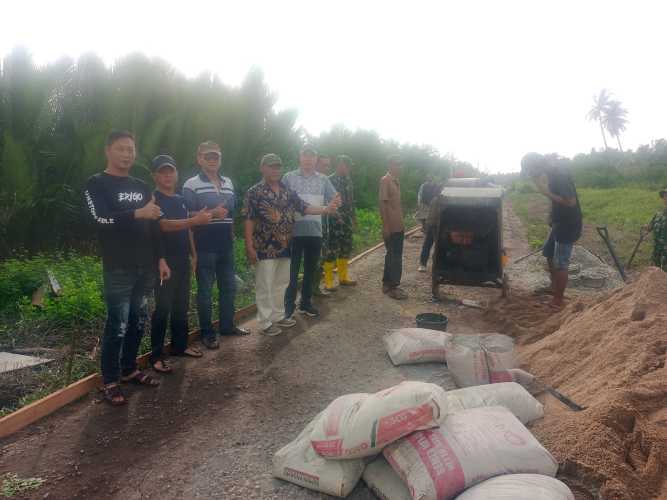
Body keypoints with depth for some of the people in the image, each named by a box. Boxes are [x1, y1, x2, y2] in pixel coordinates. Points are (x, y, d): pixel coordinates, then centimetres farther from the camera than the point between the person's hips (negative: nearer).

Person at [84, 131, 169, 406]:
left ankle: (129, 370, 27)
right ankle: (110, 381, 9)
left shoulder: (141, 187, 16)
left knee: (138, 322, 11)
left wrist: (161, 258, 13)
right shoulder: (97, 184, -2)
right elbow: (101, 219, -18)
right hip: (118, 269, -6)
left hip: (145, 267, 6)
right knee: (117, 326, -4)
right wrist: (137, 213, -28)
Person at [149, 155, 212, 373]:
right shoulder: (153, 199, -8)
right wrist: (195, 220, -31)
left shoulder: (180, 199, 15)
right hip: (164, 261, -7)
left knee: (182, 305, 13)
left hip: (182, 260, 7)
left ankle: (179, 345, 26)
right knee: (163, 308, -6)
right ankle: (156, 355, 1)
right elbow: (164, 225, -23)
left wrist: (193, 253, 19)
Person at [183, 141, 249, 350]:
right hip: (205, 247, -6)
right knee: (205, 290, 4)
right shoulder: (191, 185, -7)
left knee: (229, 286, 15)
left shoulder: (228, 183, 12)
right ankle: (207, 333, 15)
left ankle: (227, 325, 31)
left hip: (226, 245, 6)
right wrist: (212, 213, -21)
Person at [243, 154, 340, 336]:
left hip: (285, 247, 6)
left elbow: (304, 208, 6)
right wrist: (249, 247, -16)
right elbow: (248, 220, -11)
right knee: (265, 286, 2)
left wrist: (325, 209, -9)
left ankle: (278, 316, 29)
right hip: (265, 248, -6)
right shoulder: (254, 192, -8)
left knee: (281, 283, 15)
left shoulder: (288, 191, 10)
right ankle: (265, 322, 12)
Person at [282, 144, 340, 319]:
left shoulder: (323, 179, 9)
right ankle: (289, 304, 13)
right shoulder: (289, 177, 2)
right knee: (292, 269, 2)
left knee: (311, 269, 12)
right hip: (294, 230, -3)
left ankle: (306, 303, 25)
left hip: (315, 231, 3)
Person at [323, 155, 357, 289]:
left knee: (346, 249, 13)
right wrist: (336, 216, -19)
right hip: (334, 222, -7)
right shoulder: (330, 181, -9)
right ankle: (328, 282, 1)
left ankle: (343, 277, 25)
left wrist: (353, 217, 18)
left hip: (347, 222, 7)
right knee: (331, 251, -5)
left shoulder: (348, 181, 12)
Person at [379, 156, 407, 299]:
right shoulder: (385, 180, -12)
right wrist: (385, 226, -20)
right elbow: (382, 203, -16)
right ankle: (392, 287, 3)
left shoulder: (396, 181, 15)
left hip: (398, 226, 9)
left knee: (394, 256, 13)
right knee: (394, 257, -4)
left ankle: (388, 283, 22)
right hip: (391, 227, -9)